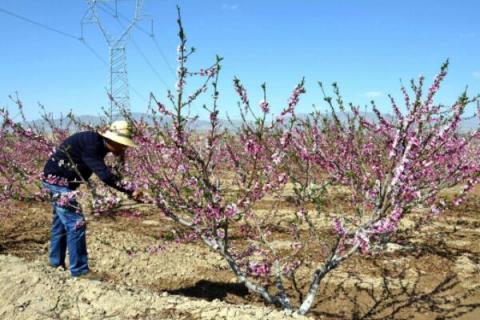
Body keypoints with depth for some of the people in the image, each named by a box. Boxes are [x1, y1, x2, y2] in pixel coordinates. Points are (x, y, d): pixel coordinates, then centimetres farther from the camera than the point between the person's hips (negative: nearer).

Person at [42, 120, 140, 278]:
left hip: (58, 180, 10)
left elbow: (102, 171, 12)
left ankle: (56, 261, 36)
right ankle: (79, 270, -3)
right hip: (57, 179, -10)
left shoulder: (99, 144, 1)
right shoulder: (90, 143, -26)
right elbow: (103, 173, -34)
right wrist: (128, 191, -36)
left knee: (61, 222, 20)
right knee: (76, 223, -10)